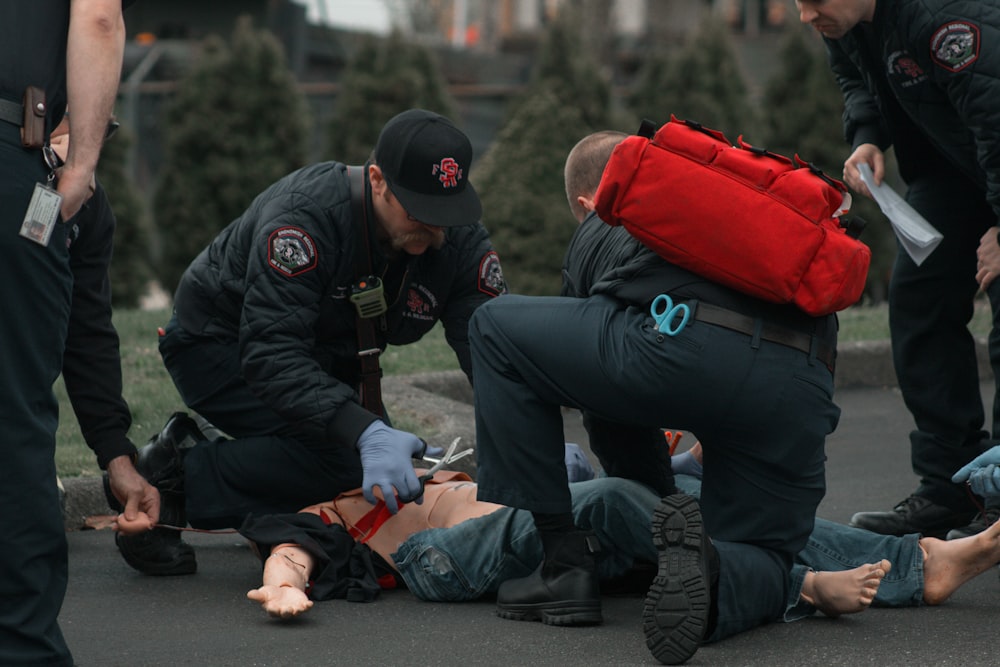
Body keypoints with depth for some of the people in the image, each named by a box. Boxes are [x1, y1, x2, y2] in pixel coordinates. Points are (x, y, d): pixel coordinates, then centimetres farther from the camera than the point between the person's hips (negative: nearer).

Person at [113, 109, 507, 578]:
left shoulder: (460, 241, -18)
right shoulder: (305, 216, -36)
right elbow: (271, 354, -42)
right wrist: (366, 433, -55)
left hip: (325, 359, 7)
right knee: (344, 459, -27)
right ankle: (174, 478, -11)